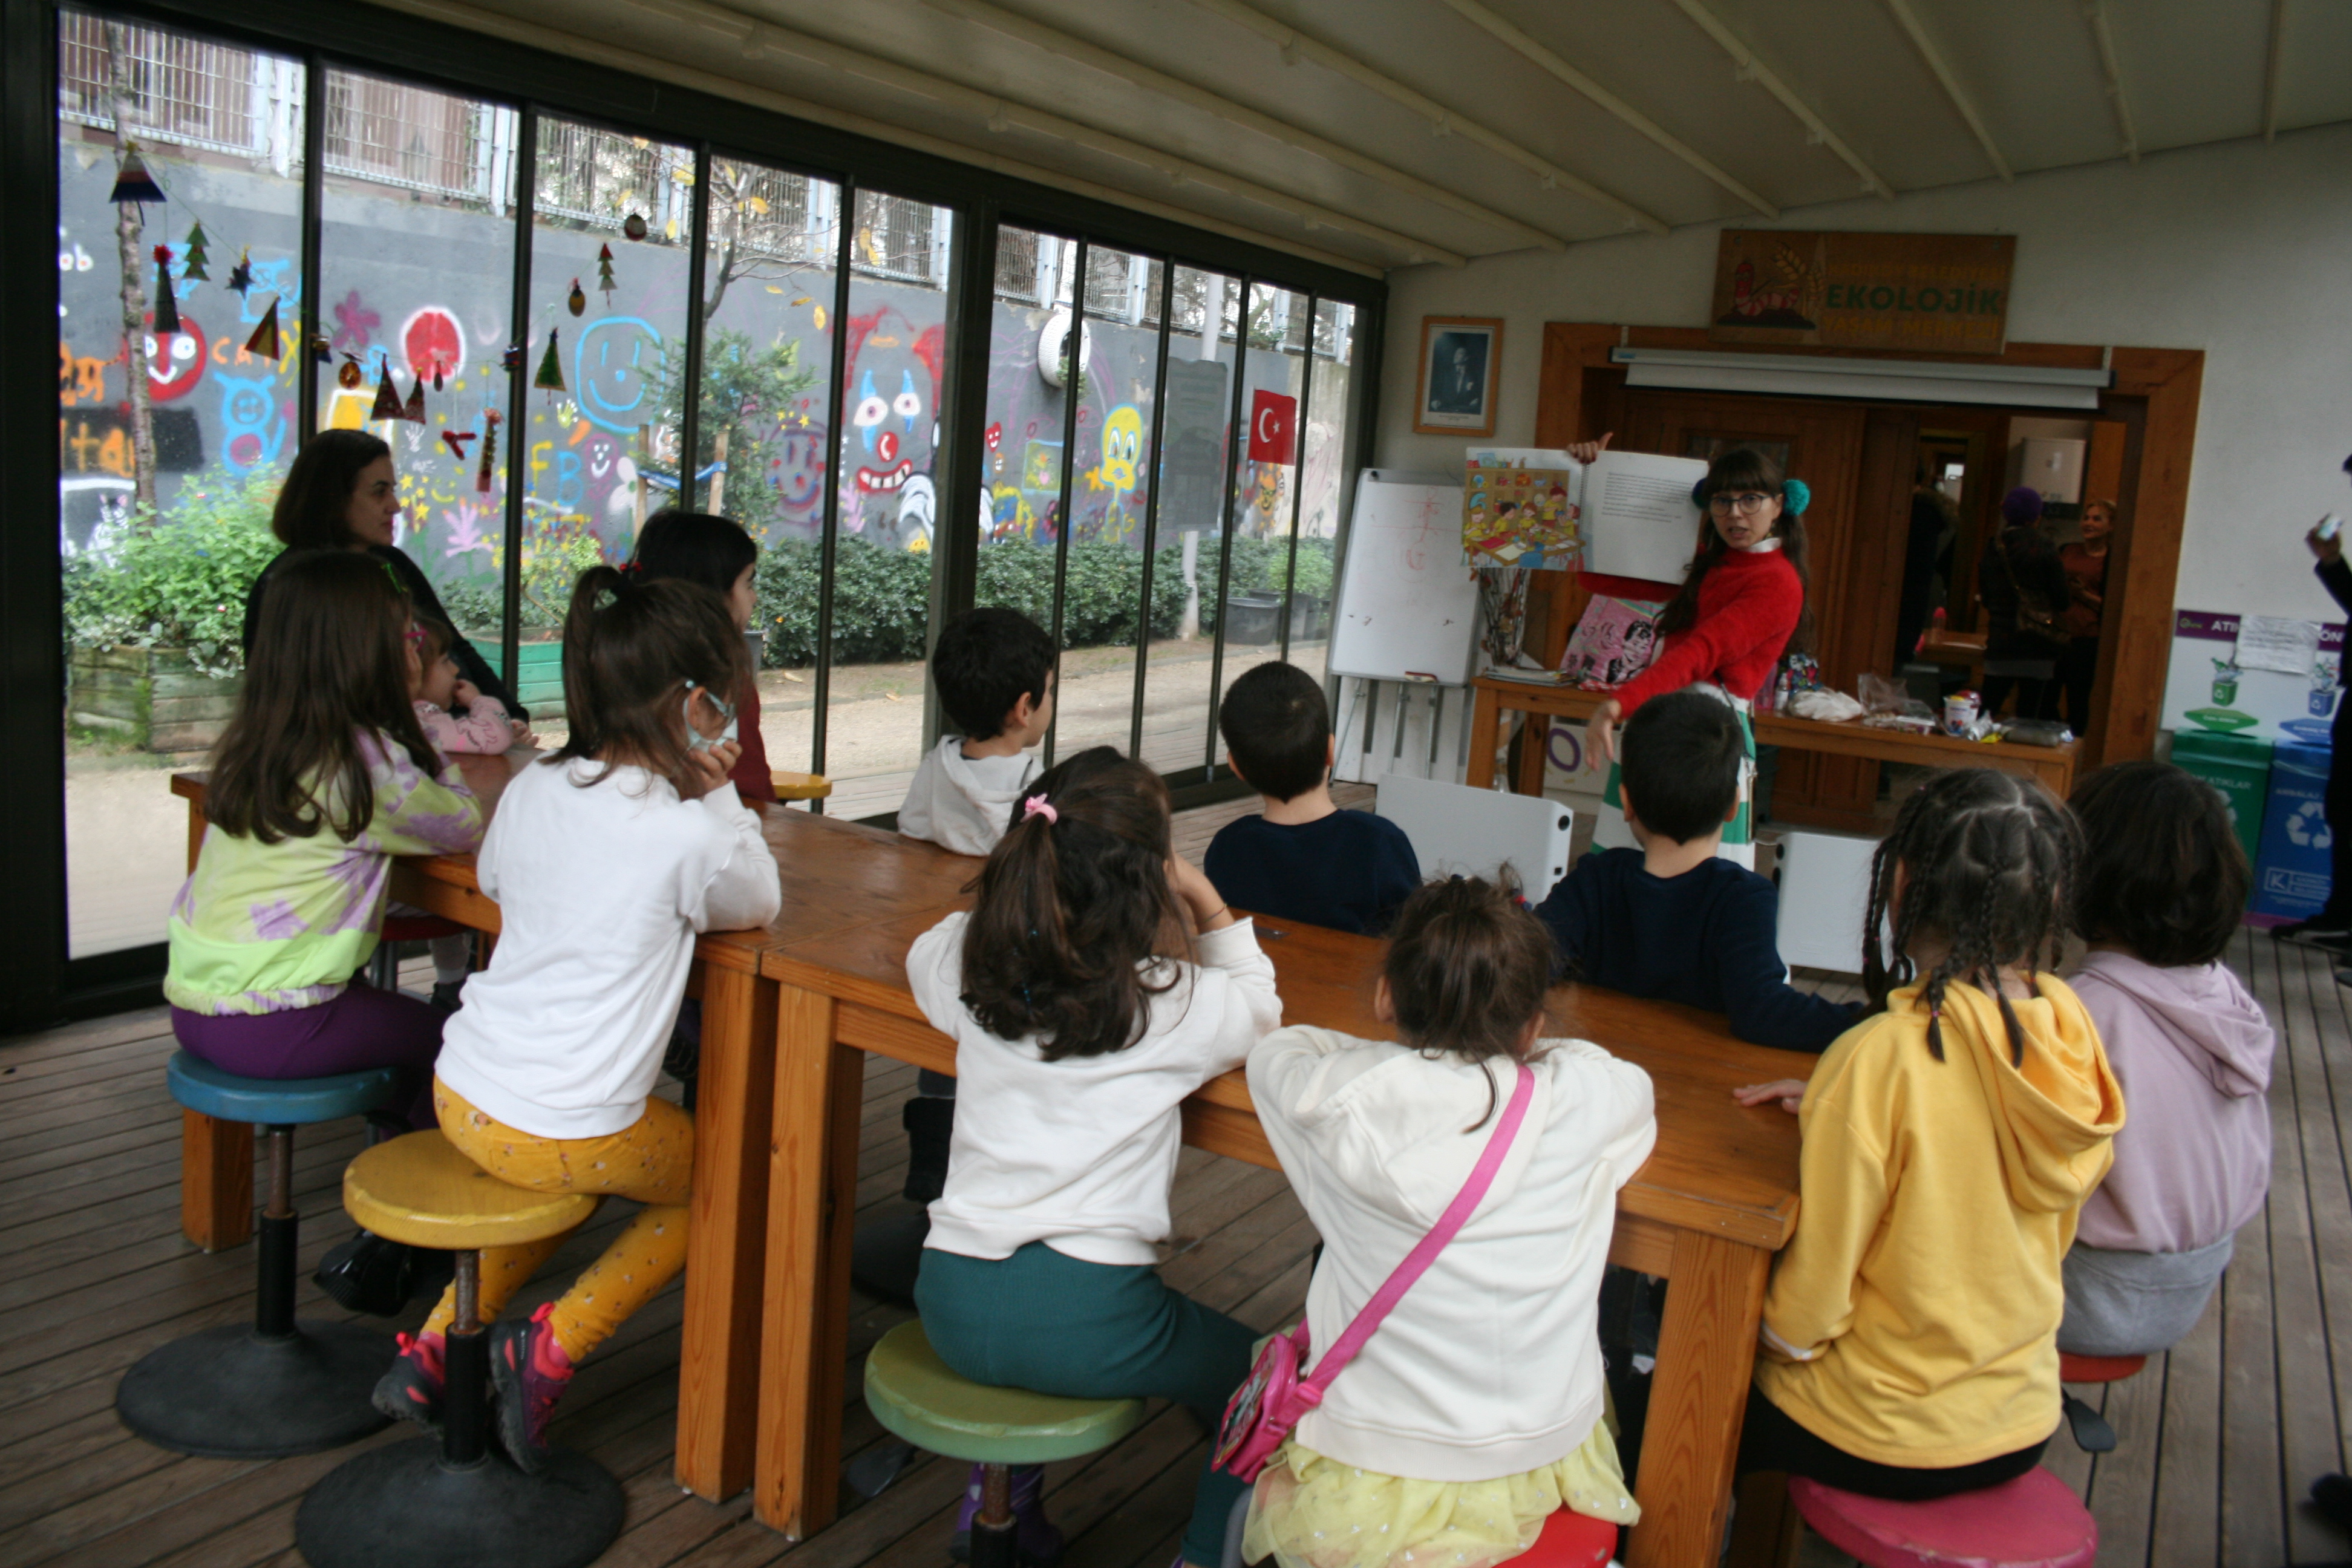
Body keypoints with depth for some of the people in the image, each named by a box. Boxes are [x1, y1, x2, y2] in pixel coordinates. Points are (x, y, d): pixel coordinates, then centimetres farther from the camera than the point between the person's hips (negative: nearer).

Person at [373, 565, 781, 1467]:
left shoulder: (532, 790, -1)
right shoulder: (691, 835, -18)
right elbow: (759, 906, 2)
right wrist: (718, 797, 0)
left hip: (461, 1096, 7)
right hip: (565, 1136, -6)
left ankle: (436, 1347, 29)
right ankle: (550, 1349, 11)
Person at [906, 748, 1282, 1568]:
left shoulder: (971, 963, -1)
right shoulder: (1174, 1002, -12)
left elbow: (924, 954, 24)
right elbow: (1259, 1009, 11)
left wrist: (1012, 906, 22)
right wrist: (1210, 907, 8)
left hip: (952, 1307, 5)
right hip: (1082, 1323, -4)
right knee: (1253, 1385, 22)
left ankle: (1003, 1496, 41)